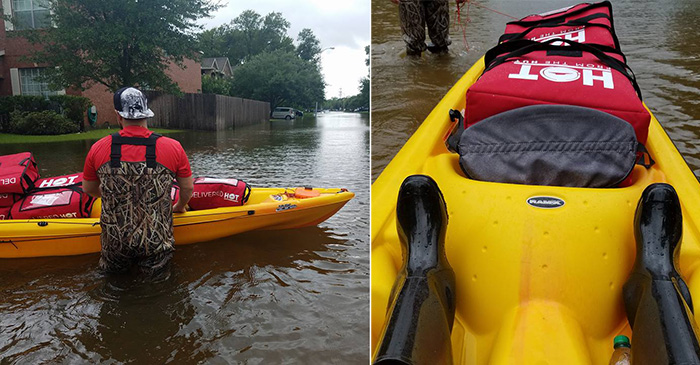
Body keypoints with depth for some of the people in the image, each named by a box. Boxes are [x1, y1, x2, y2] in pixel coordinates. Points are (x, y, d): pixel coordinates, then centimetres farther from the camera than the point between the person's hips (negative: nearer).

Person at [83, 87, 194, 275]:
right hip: (155, 242, -2)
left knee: (112, 270, 29)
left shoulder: (98, 148, -6)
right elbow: (188, 189, 2)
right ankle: (151, 264, 5)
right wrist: (179, 207, 23)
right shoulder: (173, 148, -11)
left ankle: (115, 265, 12)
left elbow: (89, 189, 10)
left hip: (115, 243, 2)